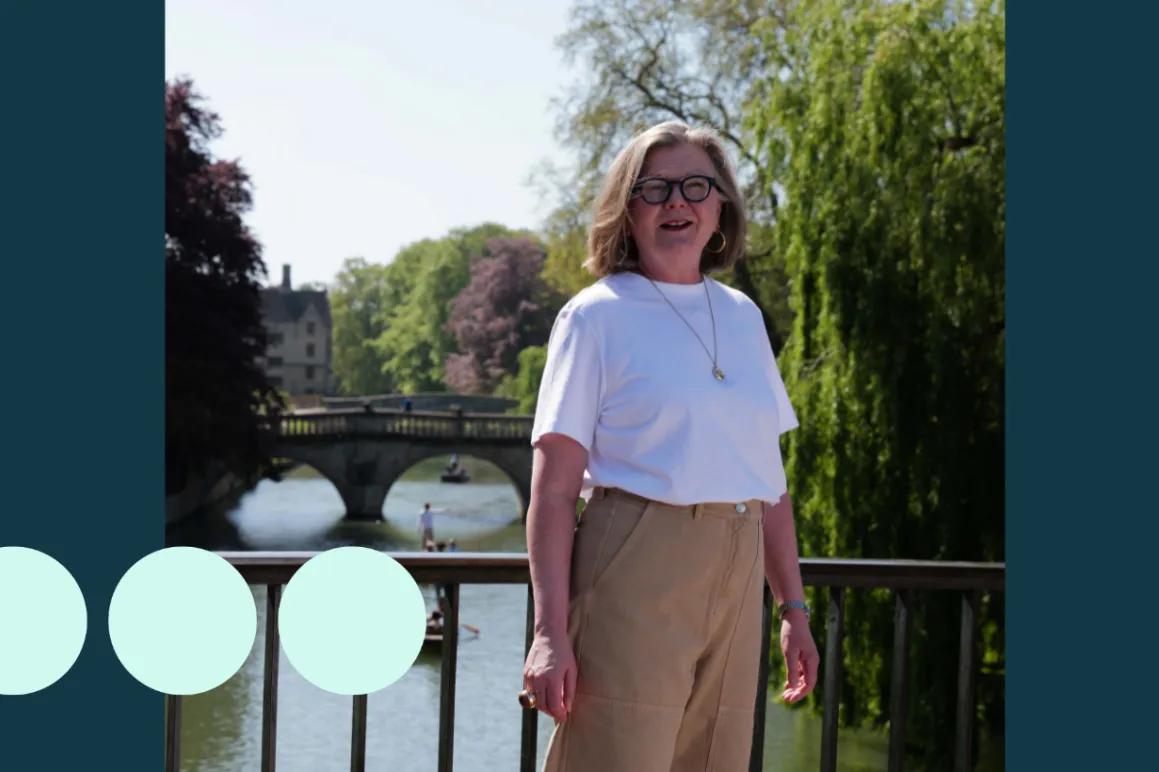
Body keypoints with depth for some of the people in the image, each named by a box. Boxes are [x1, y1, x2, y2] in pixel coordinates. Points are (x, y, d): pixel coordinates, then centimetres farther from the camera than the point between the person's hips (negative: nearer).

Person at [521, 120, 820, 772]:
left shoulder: (743, 317, 14)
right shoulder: (598, 316, -2)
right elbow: (553, 490, -8)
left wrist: (794, 607, 15)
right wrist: (551, 632, -14)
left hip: (735, 575, 6)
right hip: (636, 571, -5)